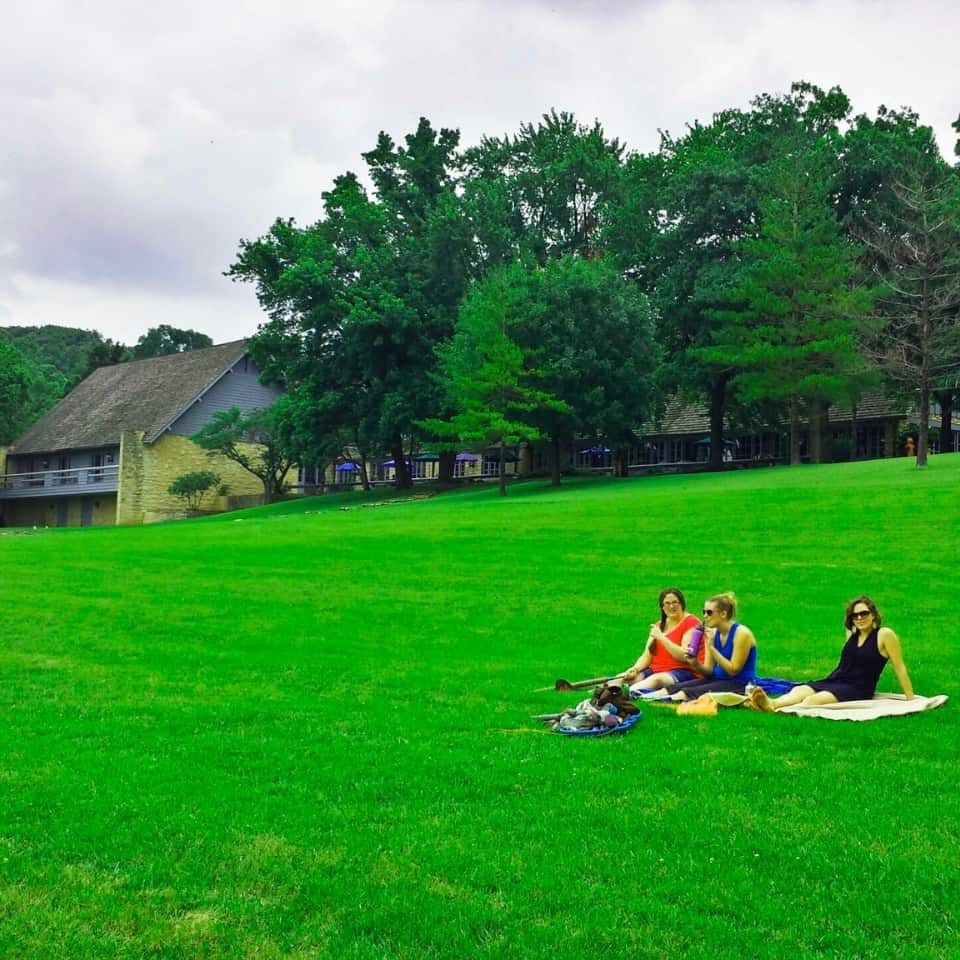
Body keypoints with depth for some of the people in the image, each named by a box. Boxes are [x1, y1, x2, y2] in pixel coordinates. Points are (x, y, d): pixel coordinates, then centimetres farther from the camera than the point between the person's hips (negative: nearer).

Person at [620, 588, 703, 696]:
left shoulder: (691, 623, -1)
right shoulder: (659, 625, 21)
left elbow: (685, 656, -14)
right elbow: (647, 656, 15)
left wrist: (661, 637, -15)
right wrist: (635, 669, -5)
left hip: (684, 672, -8)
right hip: (655, 670, 8)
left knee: (656, 679, -39)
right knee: (622, 678, -14)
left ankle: (630, 692, -62)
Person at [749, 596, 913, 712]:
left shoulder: (884, 635, 0)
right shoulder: (851, 634, 18)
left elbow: (899, 668, 1)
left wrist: (911, 699, 1)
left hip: (858, 690, -5)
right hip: (833, 680, 6)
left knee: (814, 699, -35)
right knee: (799, 691, -27)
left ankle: (784, 713, -60)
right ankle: (771, 704, -56)